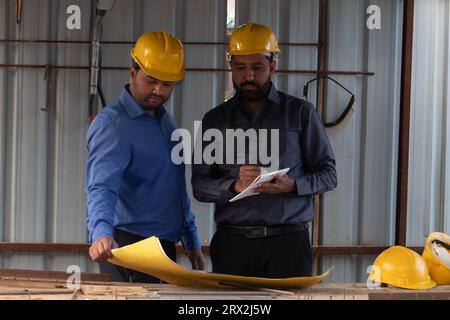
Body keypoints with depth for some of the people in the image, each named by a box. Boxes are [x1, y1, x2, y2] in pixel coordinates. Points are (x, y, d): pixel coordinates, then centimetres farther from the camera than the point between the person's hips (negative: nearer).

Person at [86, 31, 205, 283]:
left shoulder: (166, 121, 14)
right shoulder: (111, 124, -14)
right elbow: (102, 187, -28)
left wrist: (192, 241, 18)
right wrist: (101, 232, -45)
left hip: (165, 244, 8)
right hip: (129, 247, -8)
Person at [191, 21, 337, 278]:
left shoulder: (300, 113, 6)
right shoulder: (215, 120, 11)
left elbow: (328, 174, 6)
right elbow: (200, 185, 4)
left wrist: (291, 186, -14)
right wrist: (236, 186, -16)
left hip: (287, 241, -1)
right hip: (231, 244, 1)